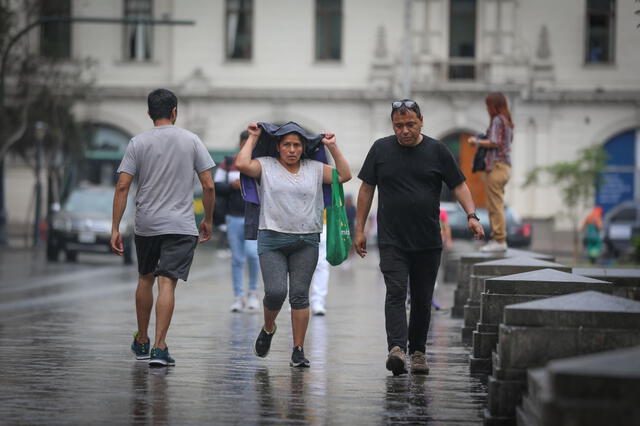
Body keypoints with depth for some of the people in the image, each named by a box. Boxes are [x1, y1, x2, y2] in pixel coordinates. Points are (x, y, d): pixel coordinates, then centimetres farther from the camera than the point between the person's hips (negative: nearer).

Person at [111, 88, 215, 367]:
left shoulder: (138, 143, 1)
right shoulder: (191, 141, 1)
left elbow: (122, 187, -5)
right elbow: (208, 186, 0)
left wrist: (115, 228, -3)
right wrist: (208, 221, 13)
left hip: (146, 225, 2)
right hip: (181, 225, -1)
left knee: (145, 279, 19)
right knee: (167, 283, -6)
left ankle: (141, 342, 28)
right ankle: (159, 347, -16)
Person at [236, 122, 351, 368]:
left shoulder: (314, 169, 12)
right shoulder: (266, 167, 5)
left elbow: (344, 175, 8)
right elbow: (242, 164, -12)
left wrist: (332, 147, 7)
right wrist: (253, 138, -1)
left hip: (306, 243, 2)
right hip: (272, 240, -2)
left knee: (299, 295, -1)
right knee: (275, 291, -13)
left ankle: (298, 350, 3)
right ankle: (268, 328, 18)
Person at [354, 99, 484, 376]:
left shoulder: (437, 151, 4)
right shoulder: (381, 149, 5)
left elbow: (459, 185, 5)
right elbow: (366, 189, 11)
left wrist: (472, 215, -12)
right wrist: (360, 230, 8)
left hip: (428, 242, 1)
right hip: (392, 241, -1)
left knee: (422, 299, 8)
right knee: (396, 293, -16)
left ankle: (418, 351, 20)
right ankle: (396, 348, -27)